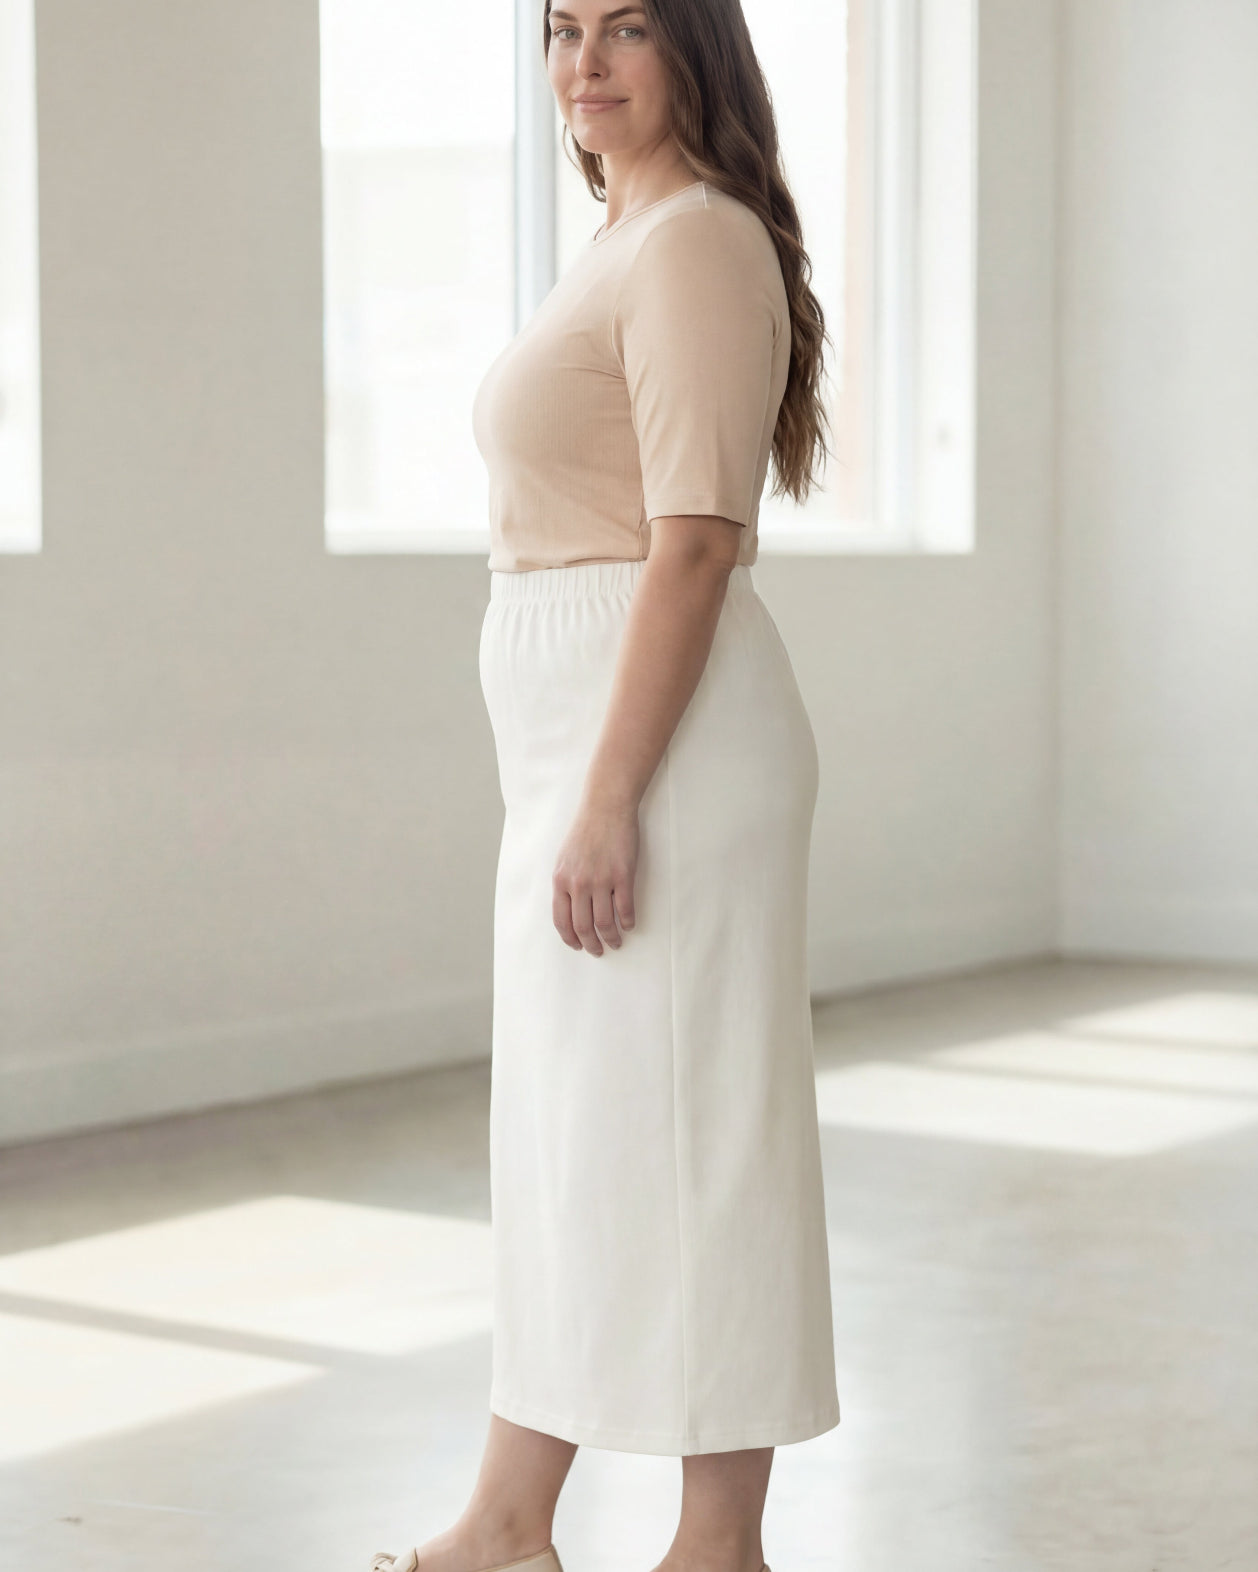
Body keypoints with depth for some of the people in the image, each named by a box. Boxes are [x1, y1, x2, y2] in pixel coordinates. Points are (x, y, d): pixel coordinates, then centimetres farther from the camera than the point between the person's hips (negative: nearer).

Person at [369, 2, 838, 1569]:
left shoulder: (698, 239, -12)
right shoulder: (625, 241, 18)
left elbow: (694, 542, -20)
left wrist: (609, 800, -23)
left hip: (659, 736, -10)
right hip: (580, 738, 10)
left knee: (682, 1132, -2)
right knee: (559, 1129, 15)